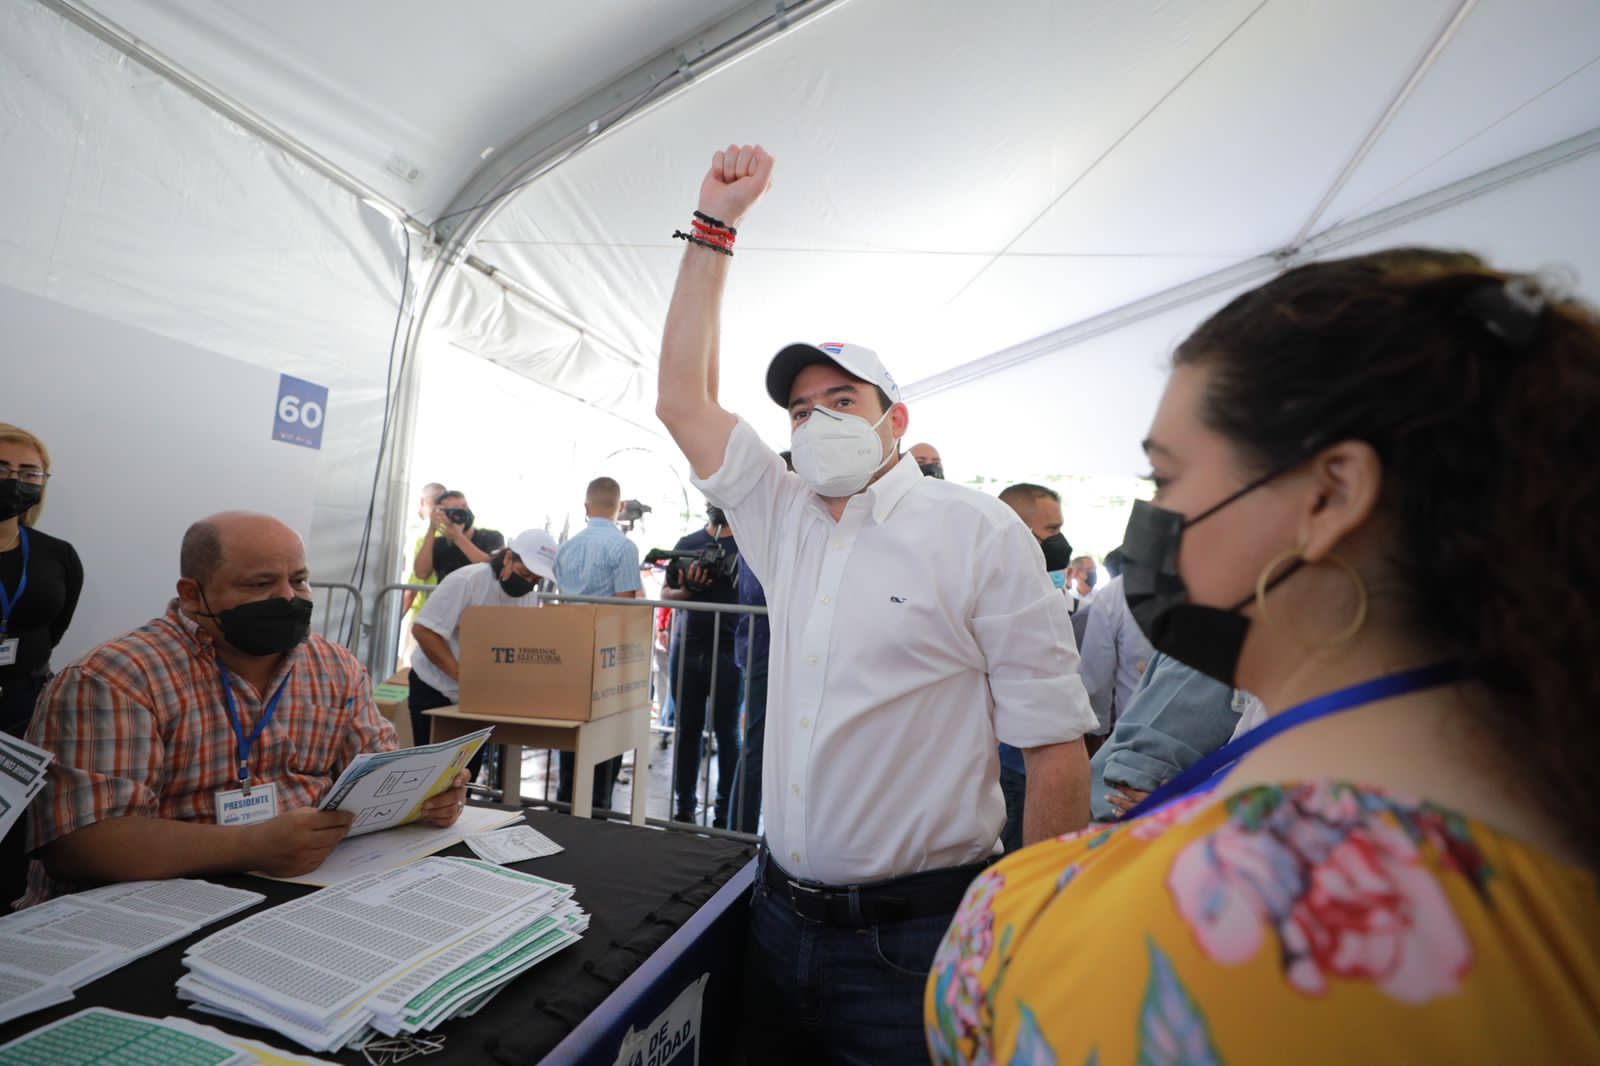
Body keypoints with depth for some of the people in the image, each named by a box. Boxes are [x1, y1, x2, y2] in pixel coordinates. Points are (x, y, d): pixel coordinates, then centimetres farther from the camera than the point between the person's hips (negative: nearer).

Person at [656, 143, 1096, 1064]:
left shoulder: (979, 534, -13)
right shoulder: (785, 520, 3)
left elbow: (1056, 748, -13)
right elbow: (683, 398, 1)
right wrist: (715, 225, 0)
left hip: (915, 936, -5)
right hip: (782, 913, 6)